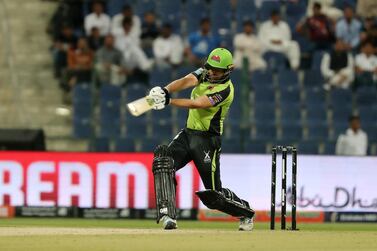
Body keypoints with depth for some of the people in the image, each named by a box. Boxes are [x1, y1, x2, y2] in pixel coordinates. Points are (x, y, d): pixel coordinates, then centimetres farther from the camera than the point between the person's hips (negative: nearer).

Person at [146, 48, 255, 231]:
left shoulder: (225, 90, -18)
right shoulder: (204, 73, 3)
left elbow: (196, 104, -29)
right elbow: (186, 81, -16)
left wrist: (168, 101, -38)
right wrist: (165, 91, -36)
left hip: (207, 140, -6)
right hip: (188, 133, 6)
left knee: (213, 194, -3)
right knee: (163, 159, -23)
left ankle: (246, 213, 29)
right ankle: (167, 216, -28)